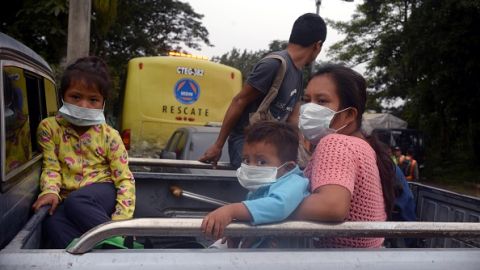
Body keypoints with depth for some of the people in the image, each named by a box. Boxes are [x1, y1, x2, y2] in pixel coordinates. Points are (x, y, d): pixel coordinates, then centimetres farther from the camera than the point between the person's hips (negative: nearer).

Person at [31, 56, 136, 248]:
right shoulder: (49, 127, 2)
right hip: (69, 199, 2)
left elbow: (125, 179, -7)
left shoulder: (109, 135, -5)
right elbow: (51, 166, 1)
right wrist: (50, 190, -22)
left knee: (75, 202, -35)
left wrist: (121, 218, -21)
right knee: (53, 223, -31)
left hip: (103, 192, -2)